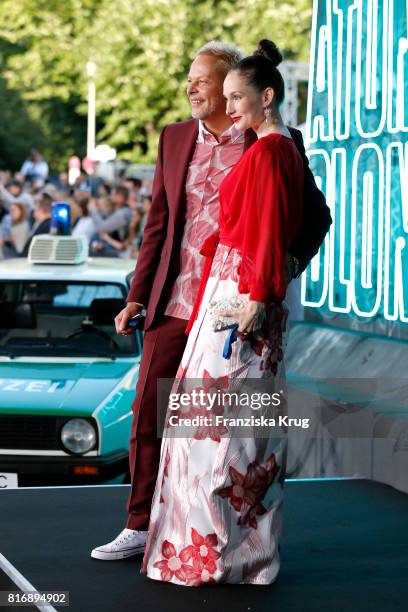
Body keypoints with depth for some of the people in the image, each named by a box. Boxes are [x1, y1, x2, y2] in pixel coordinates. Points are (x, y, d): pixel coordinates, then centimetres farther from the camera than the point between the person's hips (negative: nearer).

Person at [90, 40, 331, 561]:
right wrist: (136, 299, 7)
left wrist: (289, 264, -11)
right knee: (148, 414, 4)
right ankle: (141, 528, 16)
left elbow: (316, 215, 5)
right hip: (173, 304, 4)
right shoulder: (174, 139, 9)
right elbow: (157, 225, 12)